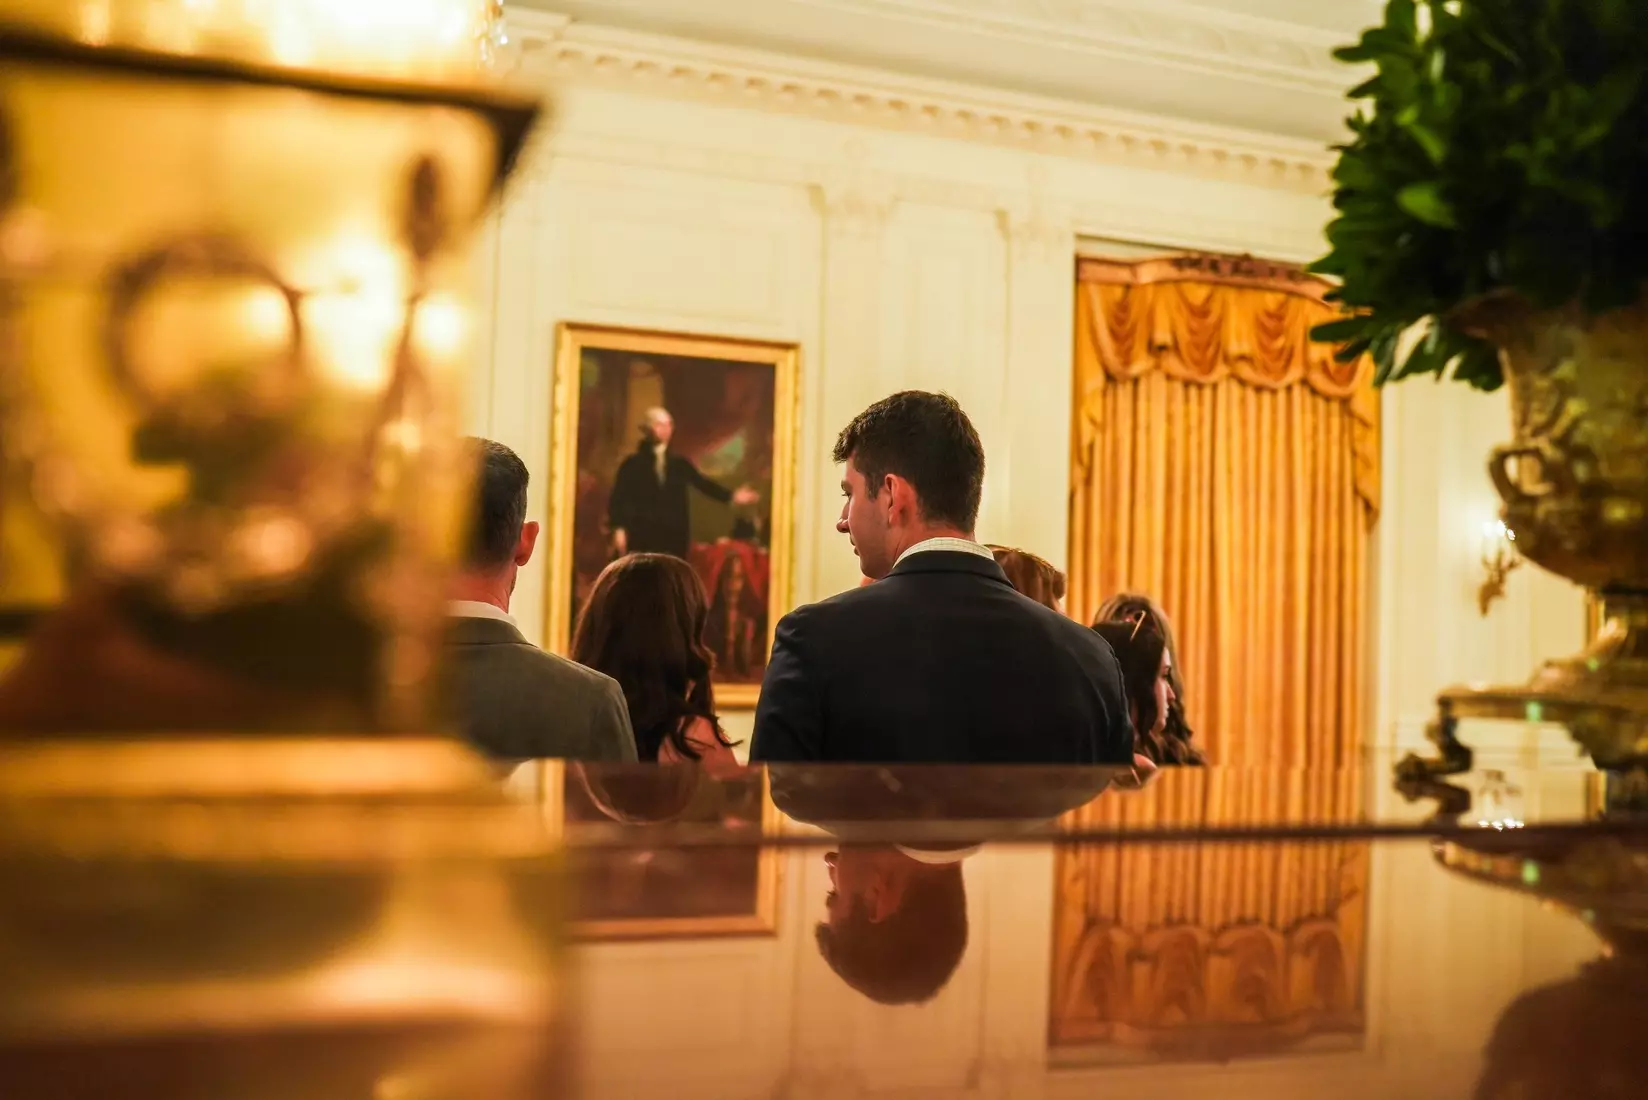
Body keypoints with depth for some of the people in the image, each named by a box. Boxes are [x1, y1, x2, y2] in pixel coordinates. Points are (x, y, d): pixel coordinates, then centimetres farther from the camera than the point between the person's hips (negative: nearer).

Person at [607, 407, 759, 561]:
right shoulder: (632, 464, 3)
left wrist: (731, 495, -2)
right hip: (641, 538, -3)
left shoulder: (680, 463, 13)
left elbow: (702, 483, 8)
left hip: (674, 538, 3)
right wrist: (618, 528, -12)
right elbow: (618, 499, -1)